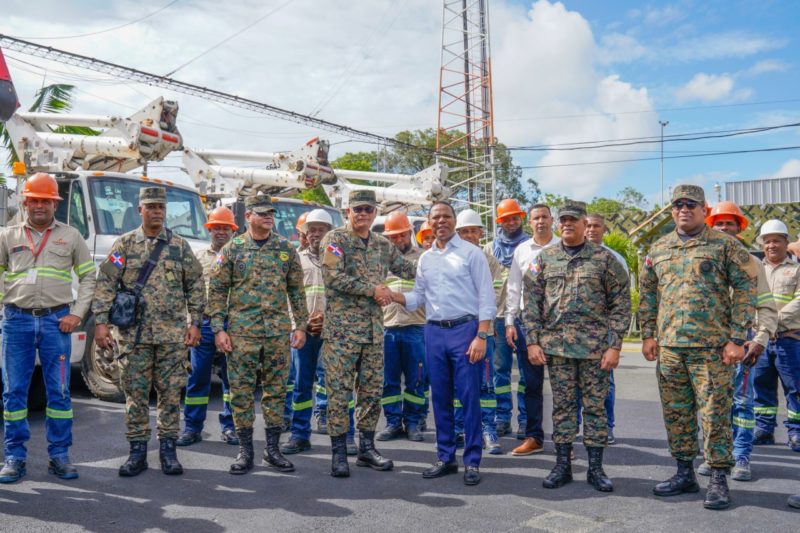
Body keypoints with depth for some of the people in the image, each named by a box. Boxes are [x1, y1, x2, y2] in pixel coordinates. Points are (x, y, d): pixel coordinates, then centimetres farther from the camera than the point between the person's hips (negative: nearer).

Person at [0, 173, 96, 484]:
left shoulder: (70, 236, 8)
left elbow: (88, 277, 9)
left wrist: (77, 313, -1)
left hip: (56, 321, -1)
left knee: (59, 391, 2)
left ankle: (59, 455, 11)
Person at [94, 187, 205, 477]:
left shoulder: (180, 246, 7)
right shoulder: (124, 244, 4)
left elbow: (195, 286, 8)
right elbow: (105, 284, 0)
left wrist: (194, 323, 1)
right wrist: (100, 322, -8)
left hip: (172, 333, 1)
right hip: (134, 333, -1)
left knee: (170, 392, 5)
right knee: (135, 392, 4)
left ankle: (168, 449, 15)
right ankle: (137, 451, 14)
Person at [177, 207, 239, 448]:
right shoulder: (199, 258, 14)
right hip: (204, 322, 1)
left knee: (231, 378, 5)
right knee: (197, 377, 2)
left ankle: (229, 426, 15)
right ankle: (192, 427, 11)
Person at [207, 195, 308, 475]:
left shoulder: (286, 248, 8)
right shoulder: (232, 249, 3)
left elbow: (296, 290, 10)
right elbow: (217, 290, 2)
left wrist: (300, 325, 4)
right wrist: (218, 329, -5)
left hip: (278, 332, 2)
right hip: (241, 332, -1)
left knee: (276, 390, 7)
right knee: (241, 391, 2)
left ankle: (273, 448, 18)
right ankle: (245, 450, 14)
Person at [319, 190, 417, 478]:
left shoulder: (383, 245, 14)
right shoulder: (335, 239, -4)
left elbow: (408, 269, 22)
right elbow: (333, 276, -17)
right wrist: (372, 289, -15)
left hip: (374, 329, 6)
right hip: (341, 327, -6)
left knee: (372, 389, 10)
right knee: (339, 390, -2)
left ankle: (366, 447, 22)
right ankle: (339, 451, 7)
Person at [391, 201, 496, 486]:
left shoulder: (471, 252, -2)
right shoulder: (425, 259, 14)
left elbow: (486, 296, -6)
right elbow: (419, 296, 14)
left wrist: (481, 335, -14)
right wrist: (392, 296, -5)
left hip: (465, 329, -5)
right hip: (434, 332, 5)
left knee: (469, 396, -3)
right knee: (440, 397, 9)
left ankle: (472, 461, 6)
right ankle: (445, 457, 20)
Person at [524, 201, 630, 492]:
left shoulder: (605, 259, 0)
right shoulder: (545, 258, 7)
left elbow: (621, 304, -2)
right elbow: (533, 302, 7)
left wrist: (614, 346, -9)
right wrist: (532, 341, -1)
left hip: (595, 347, -2)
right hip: (556, 346, 2)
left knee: (595, 406, 5)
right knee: (562, 406, 8)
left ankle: (595, 468, 16)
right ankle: (562, 465, 18)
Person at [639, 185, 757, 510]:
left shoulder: (724, 246, -1)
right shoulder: (658, 249, 12)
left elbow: (745, 290, -4)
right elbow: (647, 294, 16)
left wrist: (737, 338, -10)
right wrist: (648, 334, 8)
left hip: (712, 347, -4)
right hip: (669, 346, 5)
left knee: (715, 413, -1)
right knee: (676, 413, 11)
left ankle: (718, 480, 11)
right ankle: (684, 474, 24)